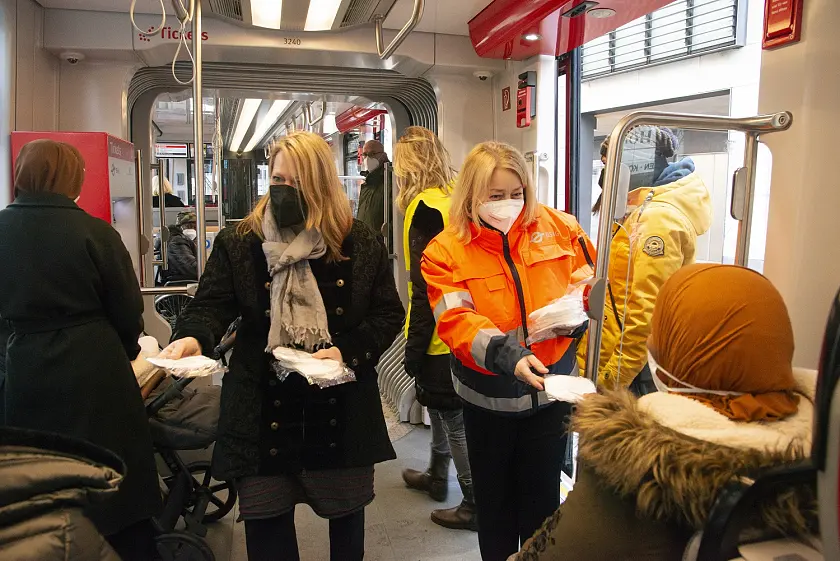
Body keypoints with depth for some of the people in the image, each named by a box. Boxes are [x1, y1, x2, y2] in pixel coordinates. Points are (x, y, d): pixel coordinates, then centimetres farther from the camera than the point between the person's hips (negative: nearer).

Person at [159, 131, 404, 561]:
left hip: (341, 412, 1)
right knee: (265, 520, 8)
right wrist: (193, 338, -26)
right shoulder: (239, 242, -1)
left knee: (346, 513, 19)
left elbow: (388, 314, 2)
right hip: (263, 411, 0)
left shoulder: (360, 244, -1)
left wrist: (348, 352, -14)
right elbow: (211, 304, -4)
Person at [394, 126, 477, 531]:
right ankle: (437, 477, 42)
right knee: (441, 405, 23)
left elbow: (424, 289, -21)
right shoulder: (457, 198, 5)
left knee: (452, 416, 4)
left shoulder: (425, 209, -19)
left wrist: (414, 349, -14)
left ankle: (476, 504, 17)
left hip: (437, 333, -8)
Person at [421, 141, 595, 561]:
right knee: (494, 498, 18)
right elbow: (457, 322, -23)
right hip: (489, 396, -1)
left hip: (550, 388, 1)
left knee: (543, 496, 15)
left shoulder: (559, 229, -6)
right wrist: (508, 357, -39)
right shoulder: (446, 252, -11)